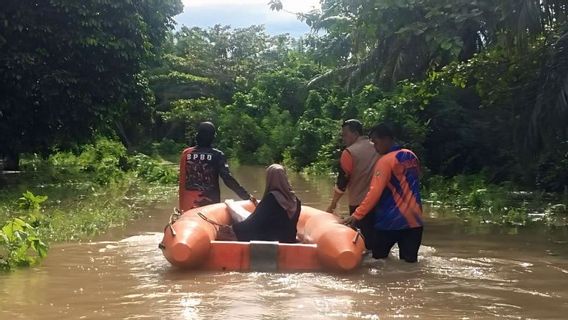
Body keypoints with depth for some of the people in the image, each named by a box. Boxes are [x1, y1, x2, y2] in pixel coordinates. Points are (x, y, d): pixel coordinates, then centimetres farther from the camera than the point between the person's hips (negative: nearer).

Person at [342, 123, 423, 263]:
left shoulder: (386, 161, -12)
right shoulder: (411, 156, 10)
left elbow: (374, 192, -19)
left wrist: (357, 215, -19)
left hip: (391, 221, -6)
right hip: (414, 219, 6)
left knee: (378, 259, 10)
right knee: (409, 261, 5)